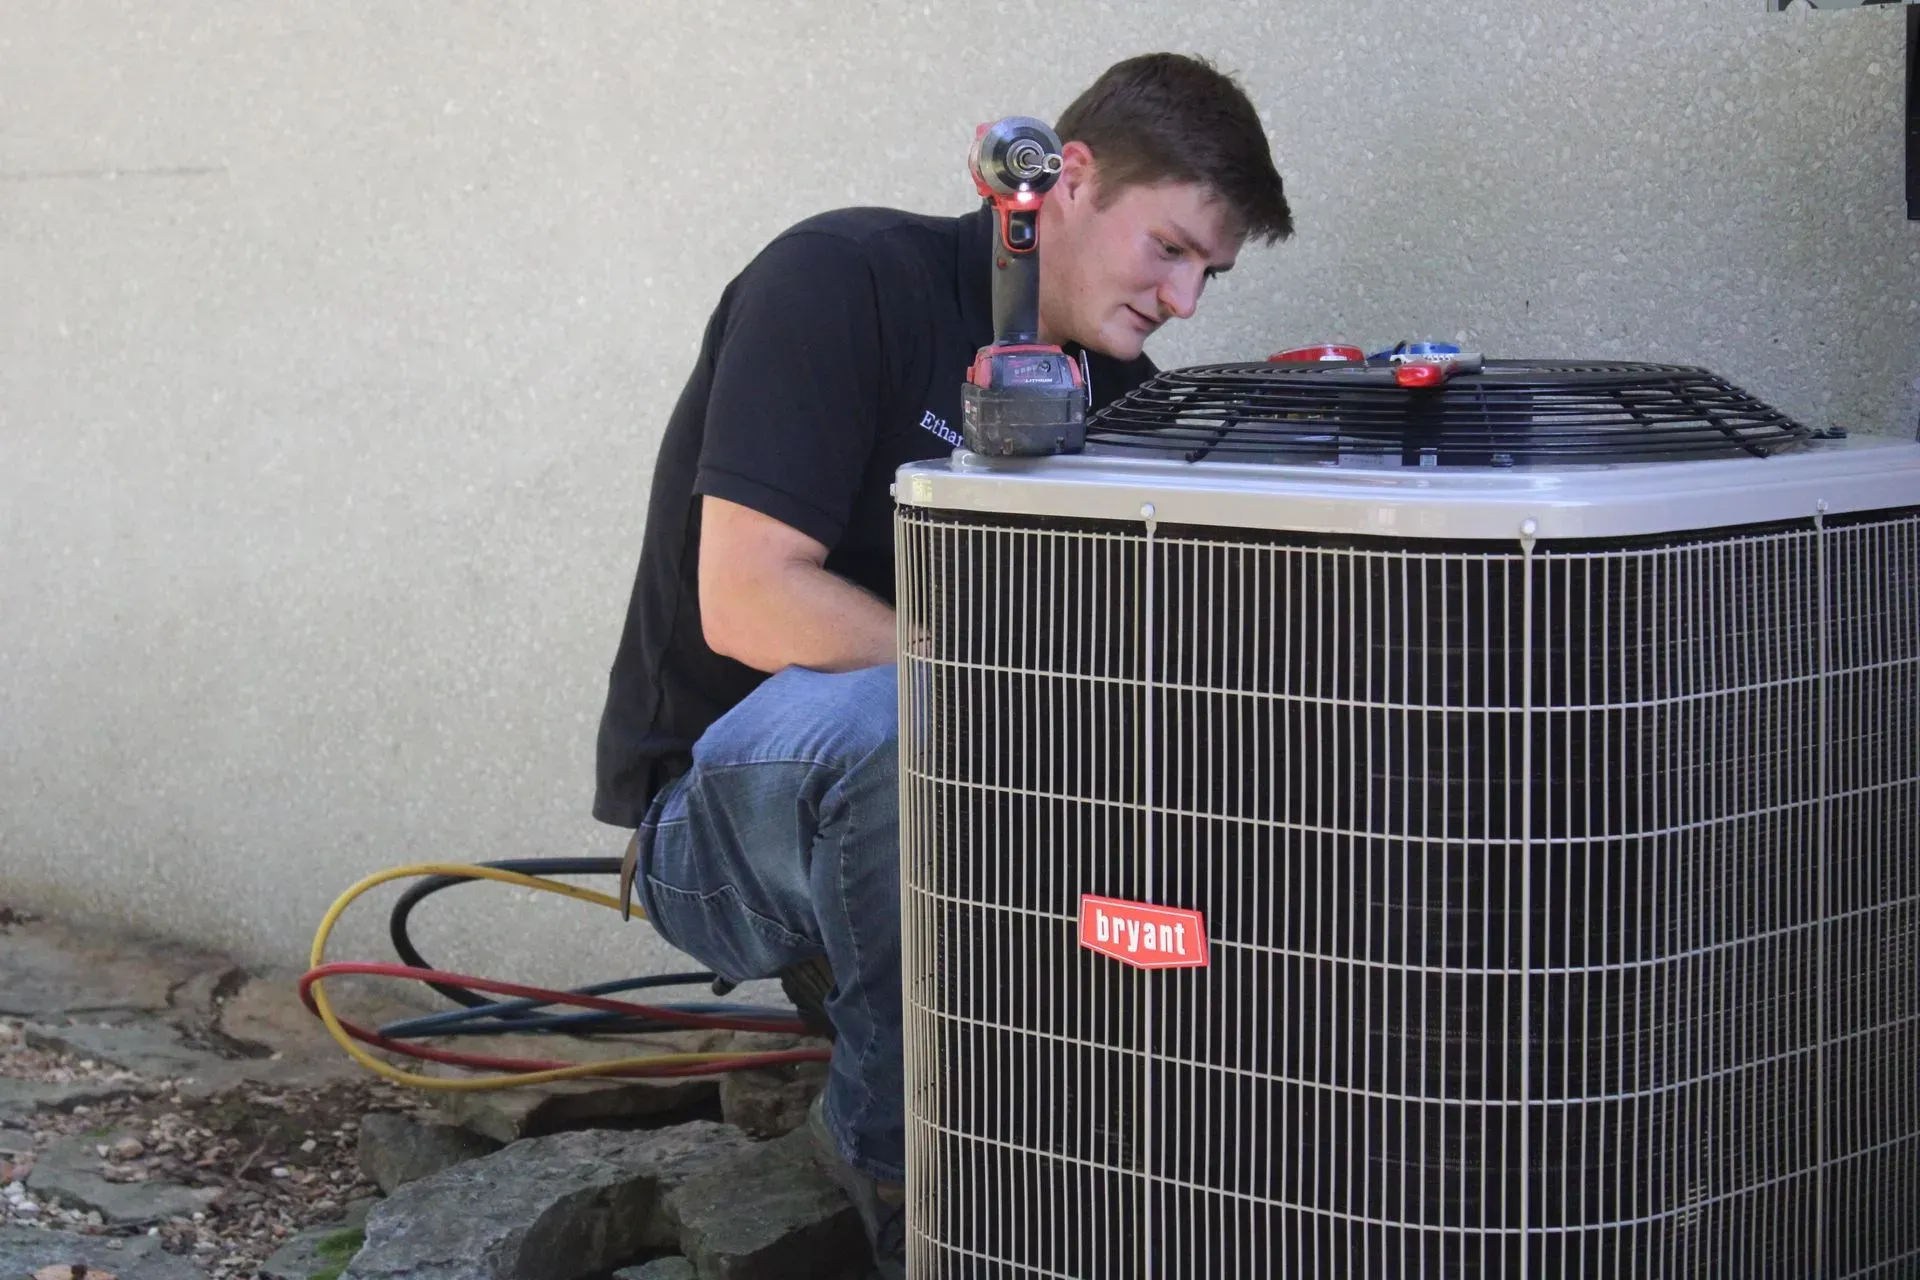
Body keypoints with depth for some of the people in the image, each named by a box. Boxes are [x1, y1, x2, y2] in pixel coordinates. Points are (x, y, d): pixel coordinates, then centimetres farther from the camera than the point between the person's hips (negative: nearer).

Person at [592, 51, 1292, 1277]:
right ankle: (907, 1160, -20)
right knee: (886, 715, -38)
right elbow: (748, 600, -24)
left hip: (923, 808, 7)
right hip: (723, 810, -6)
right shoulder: (846, 280, -15)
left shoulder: (1115, 386, 7)